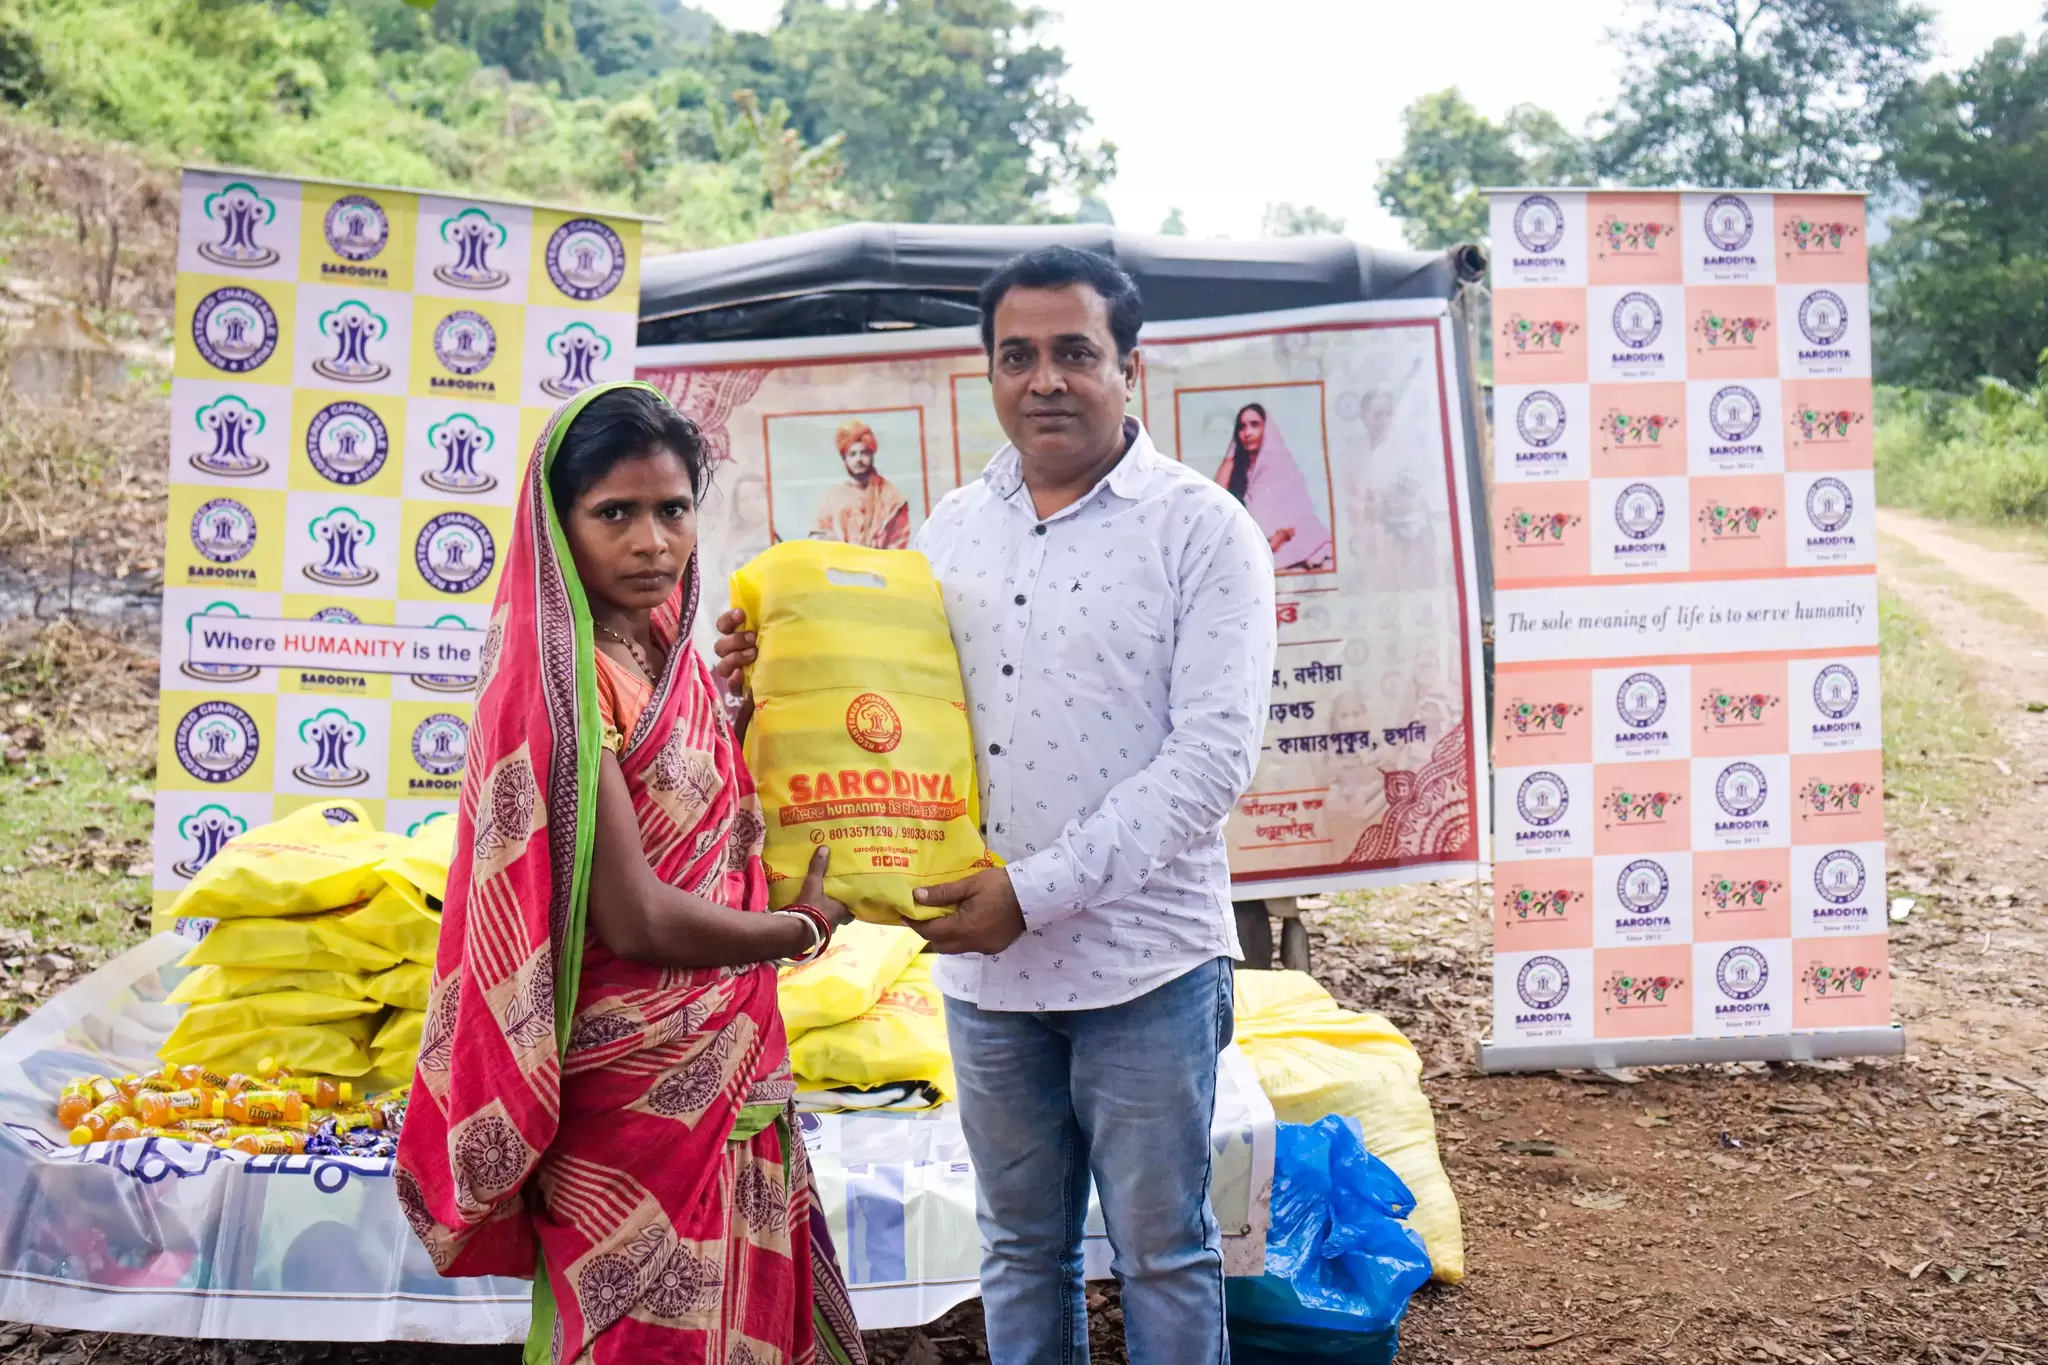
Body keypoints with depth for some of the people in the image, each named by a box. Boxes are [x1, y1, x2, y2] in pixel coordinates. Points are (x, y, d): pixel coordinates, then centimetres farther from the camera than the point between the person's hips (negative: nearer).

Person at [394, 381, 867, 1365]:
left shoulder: (667, 649, 4)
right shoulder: (565, 678, -21)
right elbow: (634, 919, -23)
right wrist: (803, 928, -8)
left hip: (717, 1057, 8)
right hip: (637, 1086, -8)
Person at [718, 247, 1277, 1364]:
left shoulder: (1203, 530, -6)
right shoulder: (952, 529, 9)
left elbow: (1213, 756, -14)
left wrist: (1036, 890, -19)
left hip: (1142, 965, -4)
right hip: (982, 963, 4)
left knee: (1161, 1254, 9)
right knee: (1021, 1248, 18)